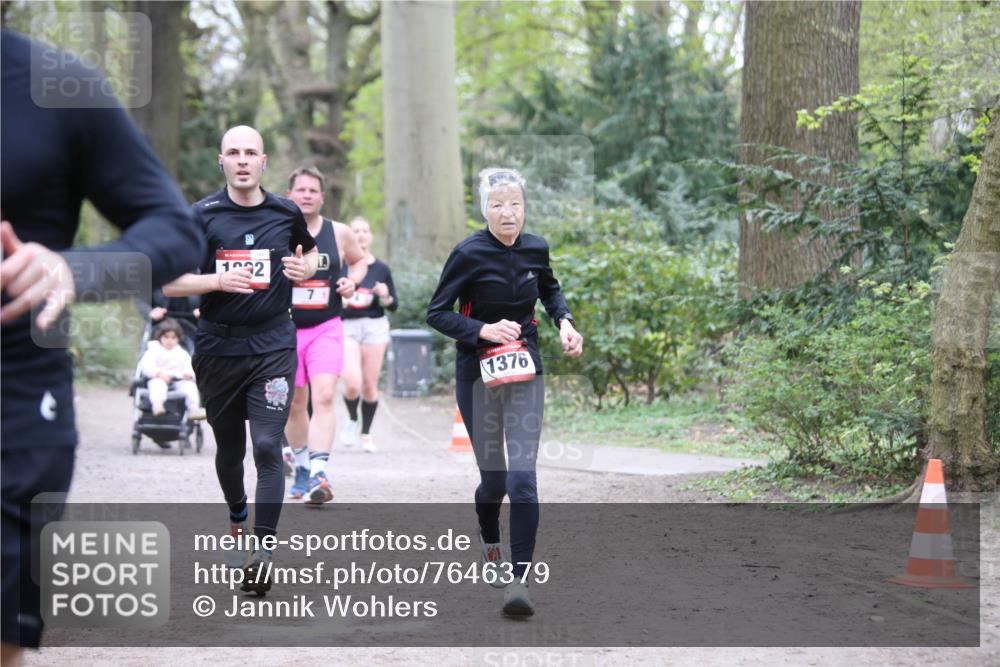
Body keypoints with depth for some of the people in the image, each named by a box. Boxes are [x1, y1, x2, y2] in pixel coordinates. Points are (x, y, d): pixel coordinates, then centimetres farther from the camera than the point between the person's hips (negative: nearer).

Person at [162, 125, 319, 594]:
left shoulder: (286, 214, 5)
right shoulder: (202, 216, -1)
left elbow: (310, 252, 26)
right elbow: (168, 283, -3)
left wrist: (307, 268, 3)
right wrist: (217, 280, -19)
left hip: (273, 345, -1)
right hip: (218, 347, 1)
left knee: (267, 447, -13)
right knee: (229, 447, 14)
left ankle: (262, 551, -16)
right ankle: (237, 521, 41)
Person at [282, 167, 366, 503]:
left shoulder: (339, 233, 2)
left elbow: (359, 260, 19)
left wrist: (352, 280, 0)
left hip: (326, 329, 0)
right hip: (285, 328, 0)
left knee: (323, 397, -18)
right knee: (294, 404, 11)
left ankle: (318, 472, -26)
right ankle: (300, 463, 33)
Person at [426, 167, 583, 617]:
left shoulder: (535, 248, 0)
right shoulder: (469, 254, -12)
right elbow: (437, 312, -8)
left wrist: (564, 320, 4)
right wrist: (484, 330, -21)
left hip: (525, 372, 2)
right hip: (477, 375, -2)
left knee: (523, 478, -11)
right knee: (493, 477, 6)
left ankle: (519, 580, -12)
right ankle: (489, 540, 41)